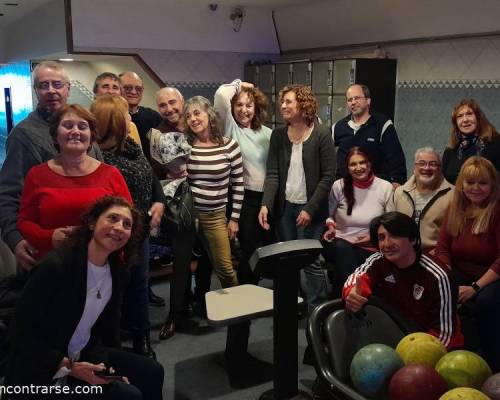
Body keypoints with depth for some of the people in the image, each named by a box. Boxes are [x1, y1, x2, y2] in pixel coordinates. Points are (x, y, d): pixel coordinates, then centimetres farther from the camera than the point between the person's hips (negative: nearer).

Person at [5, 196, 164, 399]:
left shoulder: (117, 271, -1)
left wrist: (106, 368, -5)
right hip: (44, 370, -7)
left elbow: (108, 327, 8)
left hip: (85, 356, 7)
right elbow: (23, 332, -20)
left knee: (152, 372, 1)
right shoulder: (55, 265, -24)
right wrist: (69, 368, -23)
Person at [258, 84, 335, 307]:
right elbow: (272, 174, 0)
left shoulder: (321, 136, -7)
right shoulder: (278, 135, 4)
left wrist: (310, 209, -14)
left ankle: (317, 310, 11)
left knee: (311, 261, -3)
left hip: (310, 209, -4)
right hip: (284, 207, 4)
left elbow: (327, 176, -9)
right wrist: (265, 204, -14)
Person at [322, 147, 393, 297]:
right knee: (342, 248, -35)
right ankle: (342, 299, -24)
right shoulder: (339, 186, 3)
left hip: (369, 248, -1)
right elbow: (329, 214, 17)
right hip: (339, 244, 1)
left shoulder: (385, 187, 0)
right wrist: (330, 227, -4)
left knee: (344, 253, -34)